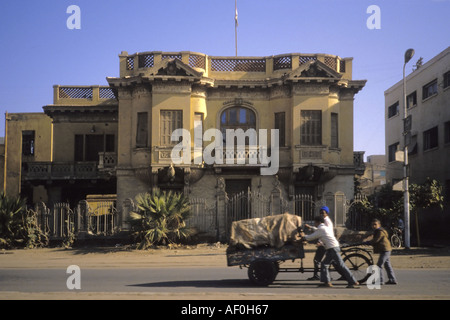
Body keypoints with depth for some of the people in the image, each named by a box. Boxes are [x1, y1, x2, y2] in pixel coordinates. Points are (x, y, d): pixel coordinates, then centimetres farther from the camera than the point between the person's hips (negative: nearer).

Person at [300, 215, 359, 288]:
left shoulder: (320, 229, -8)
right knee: (324, 264, 11)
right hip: (334, 247, 10)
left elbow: (310, 237, -1)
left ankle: (353, 282, -8)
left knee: (341, 266, -9)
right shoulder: (326, 228, 19)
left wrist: (303, 236, 15)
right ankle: (327, 282, 9)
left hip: (333, 248, -10)